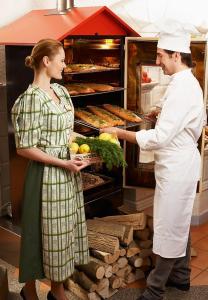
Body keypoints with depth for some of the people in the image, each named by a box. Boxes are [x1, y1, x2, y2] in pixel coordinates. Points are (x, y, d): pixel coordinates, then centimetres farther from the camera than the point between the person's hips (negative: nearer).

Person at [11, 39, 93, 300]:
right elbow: (24, 148, -19)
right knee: (44, 232, 6)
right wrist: (63, 163, -20)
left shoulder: (60, 91, 8)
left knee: (63, 229, 16)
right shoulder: (32, 97, -18)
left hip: (68, 172, 8)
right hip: (47, 175, -8)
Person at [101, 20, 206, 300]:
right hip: (183, 163, 10)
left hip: (176, 167, -10)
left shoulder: (181, 88, -24)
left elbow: (159, 138, -28)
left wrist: (120, 133, -20)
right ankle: (181, 276, 36)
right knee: (179, 224, 20)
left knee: (169, 227, 1)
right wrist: (164, 115, 13)